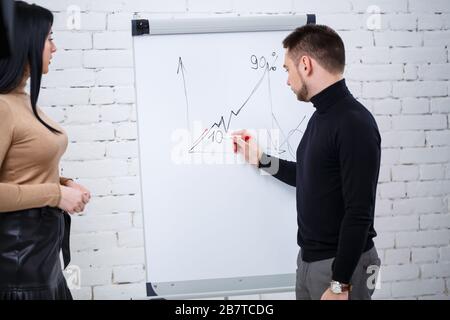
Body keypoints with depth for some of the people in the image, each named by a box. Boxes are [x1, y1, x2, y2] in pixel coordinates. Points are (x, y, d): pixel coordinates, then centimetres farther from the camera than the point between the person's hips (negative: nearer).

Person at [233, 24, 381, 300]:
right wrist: (260, 159, 20)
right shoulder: (320, 117, 9)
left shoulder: (354, 123, -20)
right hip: (309, 258, 9)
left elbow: (359, 213, -24)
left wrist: (340, 284, -23)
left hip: (342, 264, -9)